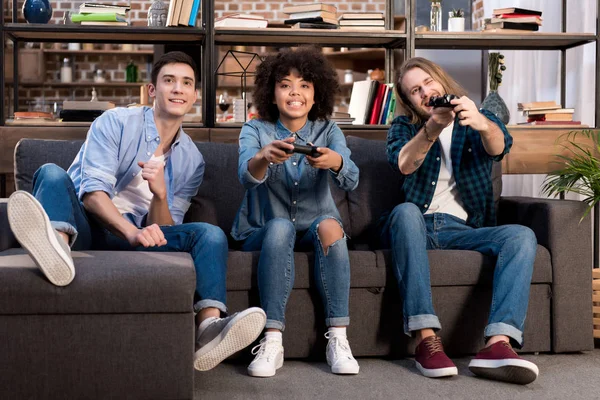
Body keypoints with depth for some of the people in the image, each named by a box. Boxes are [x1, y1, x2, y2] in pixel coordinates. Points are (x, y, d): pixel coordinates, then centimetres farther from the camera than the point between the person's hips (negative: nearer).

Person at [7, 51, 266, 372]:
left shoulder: (191, 161, 14)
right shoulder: (116, 123, 3)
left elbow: (162, 229, 7)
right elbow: (92, 191, -12)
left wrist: (160, 194, -16)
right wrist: (132, 232, -30)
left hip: (131, 237, 3)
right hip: (84, 226, -2)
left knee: (210, 234, -19)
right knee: (51, 173, -29)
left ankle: (209, 327, -46)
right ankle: (56, 245, -64)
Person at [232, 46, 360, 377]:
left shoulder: (329, 132, -1)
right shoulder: (255, 130, -4)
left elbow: (351, 180, -19)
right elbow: (247, 176, -25)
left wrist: (335, 162, -44)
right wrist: (264, 157, -49)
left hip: (315, 226, 1)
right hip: (261, 231, -1)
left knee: (329, 225, -31)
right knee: (280, 226, -34)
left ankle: (338, 338, -30)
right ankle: (272, 341, -35)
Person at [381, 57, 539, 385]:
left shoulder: (478, 120, 15)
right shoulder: (403, 127, 14)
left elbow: (500, 146, -11)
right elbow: (403, 164, -10)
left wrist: (482, 123, -35)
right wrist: (431, 129, -31)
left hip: (461, 230, 1)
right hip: (416, 227, -1)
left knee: (522, 236, -25)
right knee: (406, 211, -35)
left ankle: (497, 344, -43)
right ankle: (426, 338, -42)